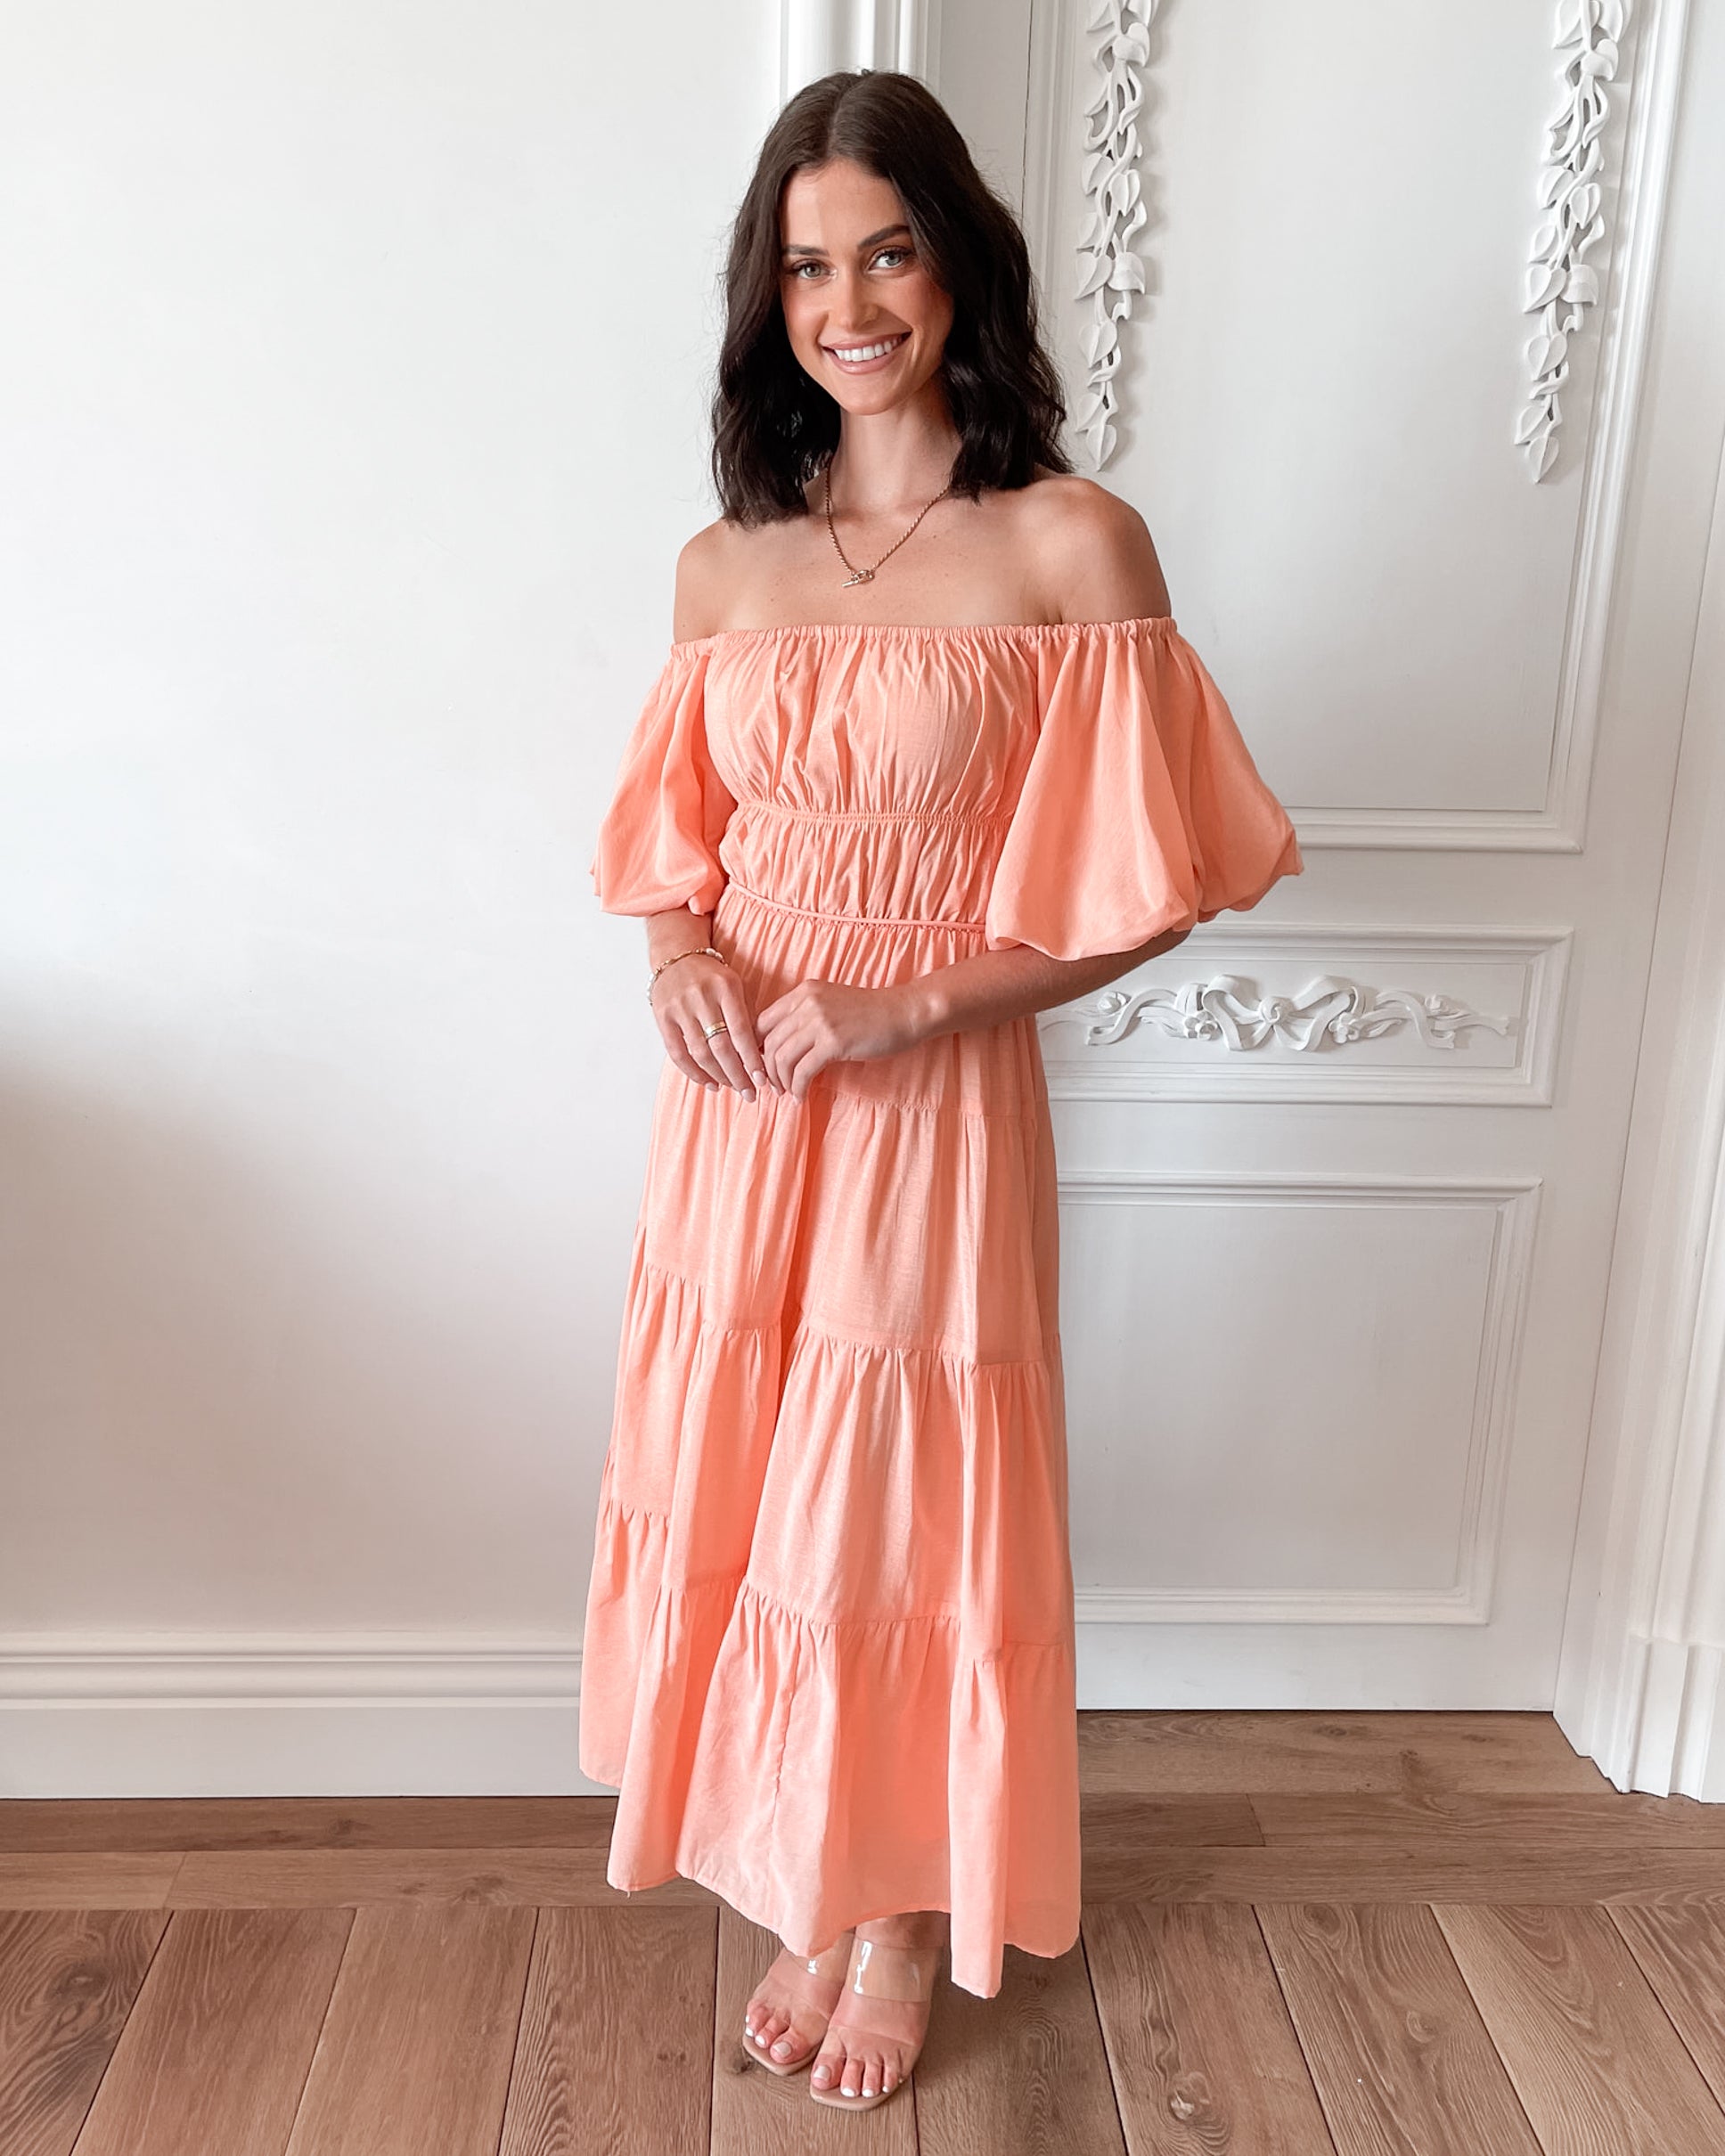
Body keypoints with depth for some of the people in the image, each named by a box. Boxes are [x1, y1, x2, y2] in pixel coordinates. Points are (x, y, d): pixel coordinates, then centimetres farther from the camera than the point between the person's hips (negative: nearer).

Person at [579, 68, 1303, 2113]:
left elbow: (1144, 890, -8)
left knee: (909, 1524, 10)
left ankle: (908, 1919, 39)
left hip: (931, 1122, -4)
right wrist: (678, 957, -8)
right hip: (729, 1119, 5)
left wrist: (910, 1009, -17)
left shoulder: (1071, 546, -8)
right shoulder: (723, 566, 6)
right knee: (743, 1503, 15)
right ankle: (805, 1897, 42)